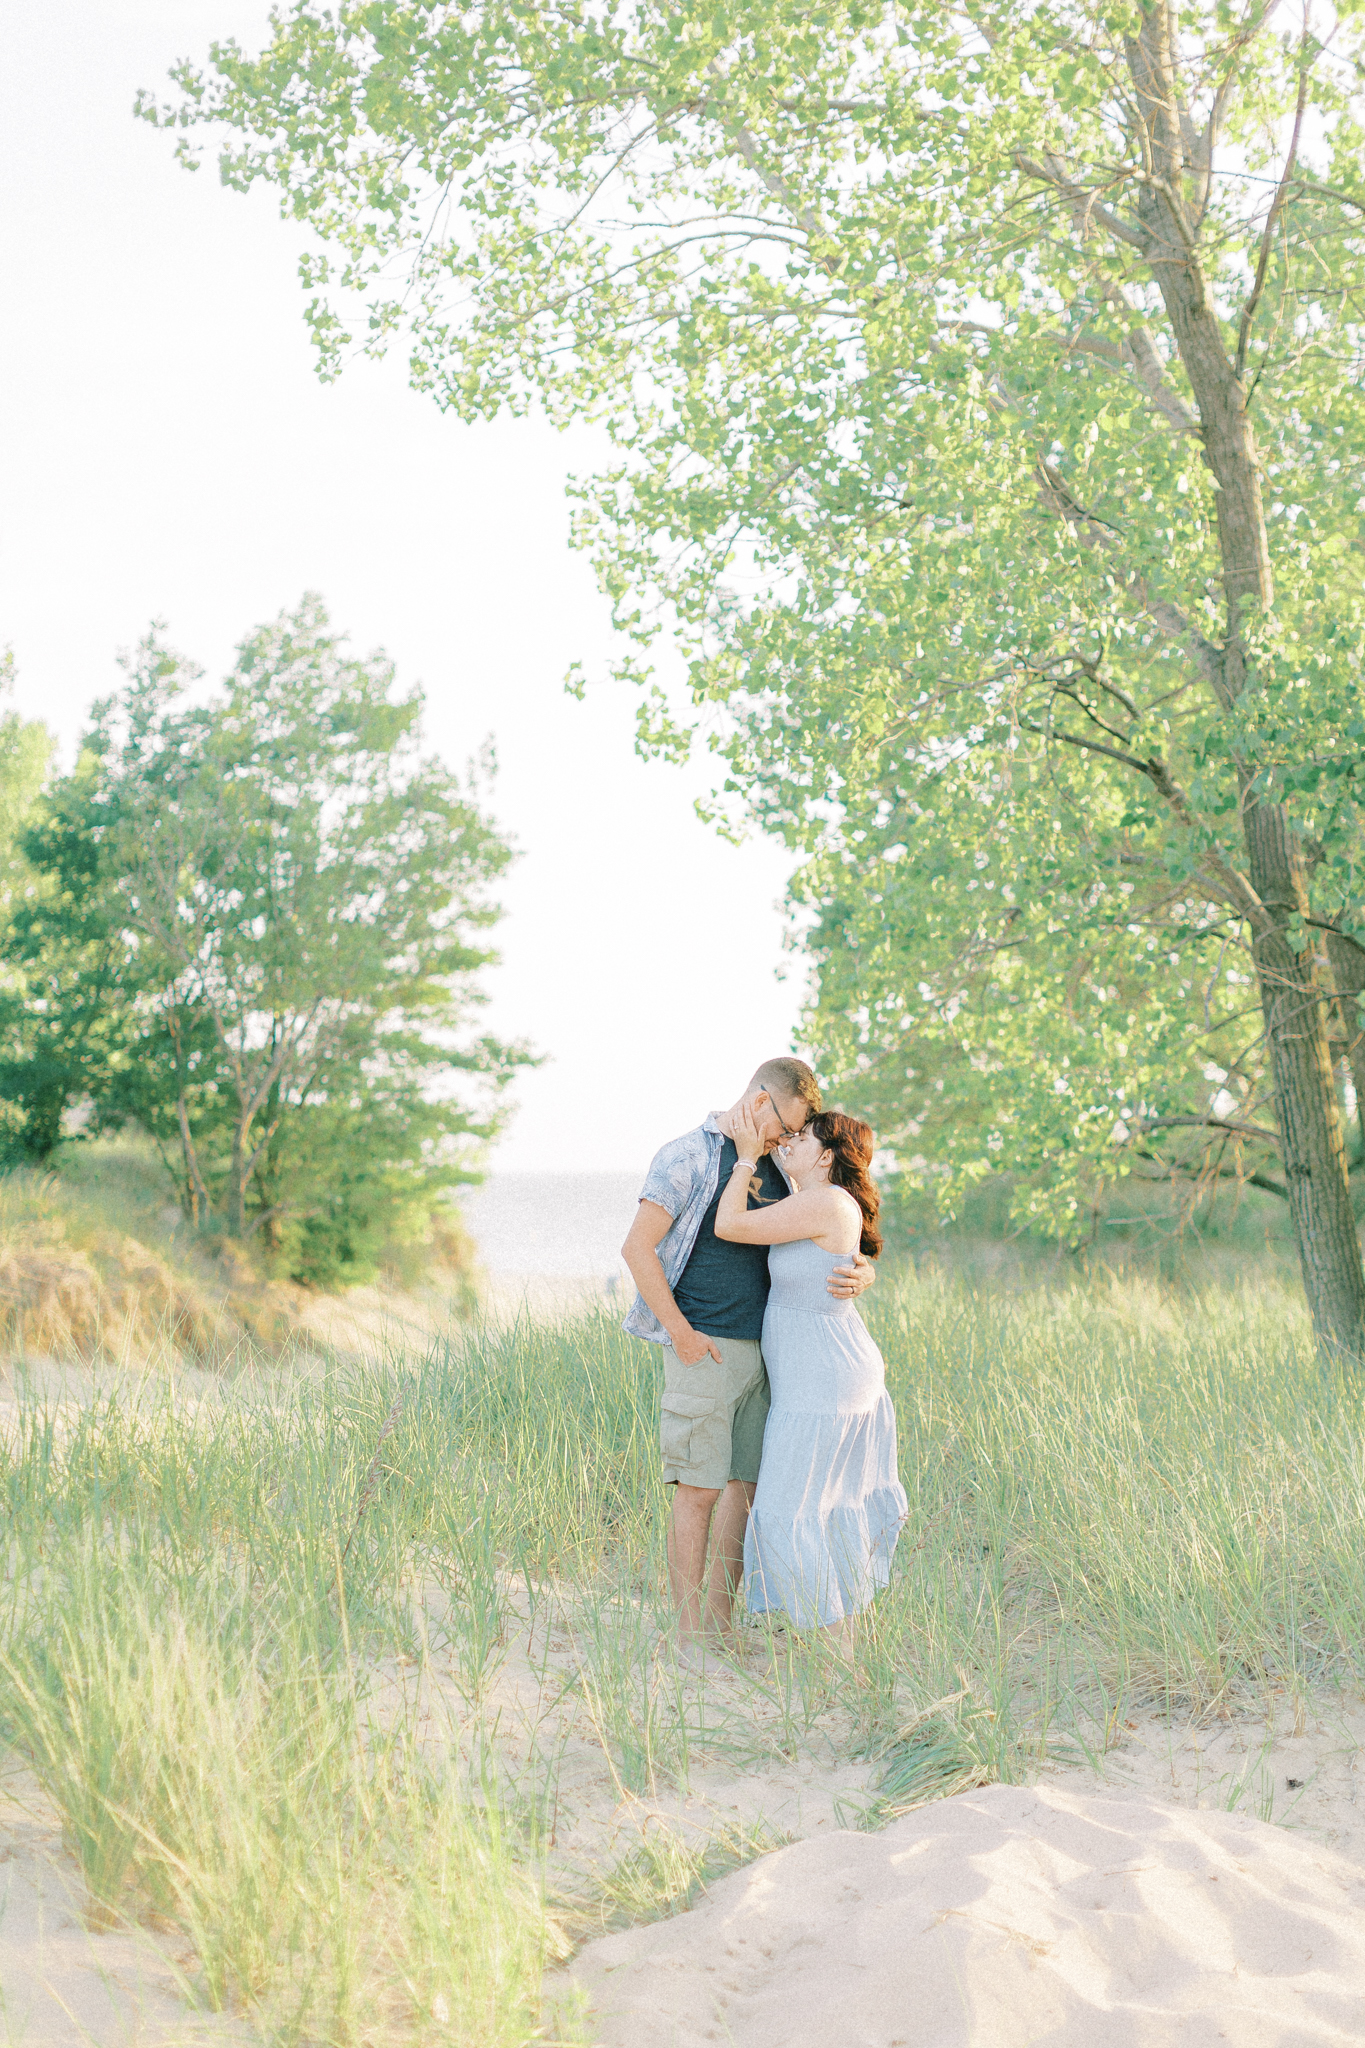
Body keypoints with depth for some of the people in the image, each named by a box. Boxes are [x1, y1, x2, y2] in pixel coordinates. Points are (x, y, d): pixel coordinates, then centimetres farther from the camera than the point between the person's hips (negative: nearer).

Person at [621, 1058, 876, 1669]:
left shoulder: (775, 1172, 14)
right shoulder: (688, 1156, -6)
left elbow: (828, 1254, 12)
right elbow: (637, 1248, -10)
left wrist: (858, 1276, -12)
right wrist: (681, 1333, -12)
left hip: (759, 1349, 7)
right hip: (702, 1349, -7)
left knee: (744, 1486, 8)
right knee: (699, 1491, -4)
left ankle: (720, 1627, 17)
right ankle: (688, 1638, 4)